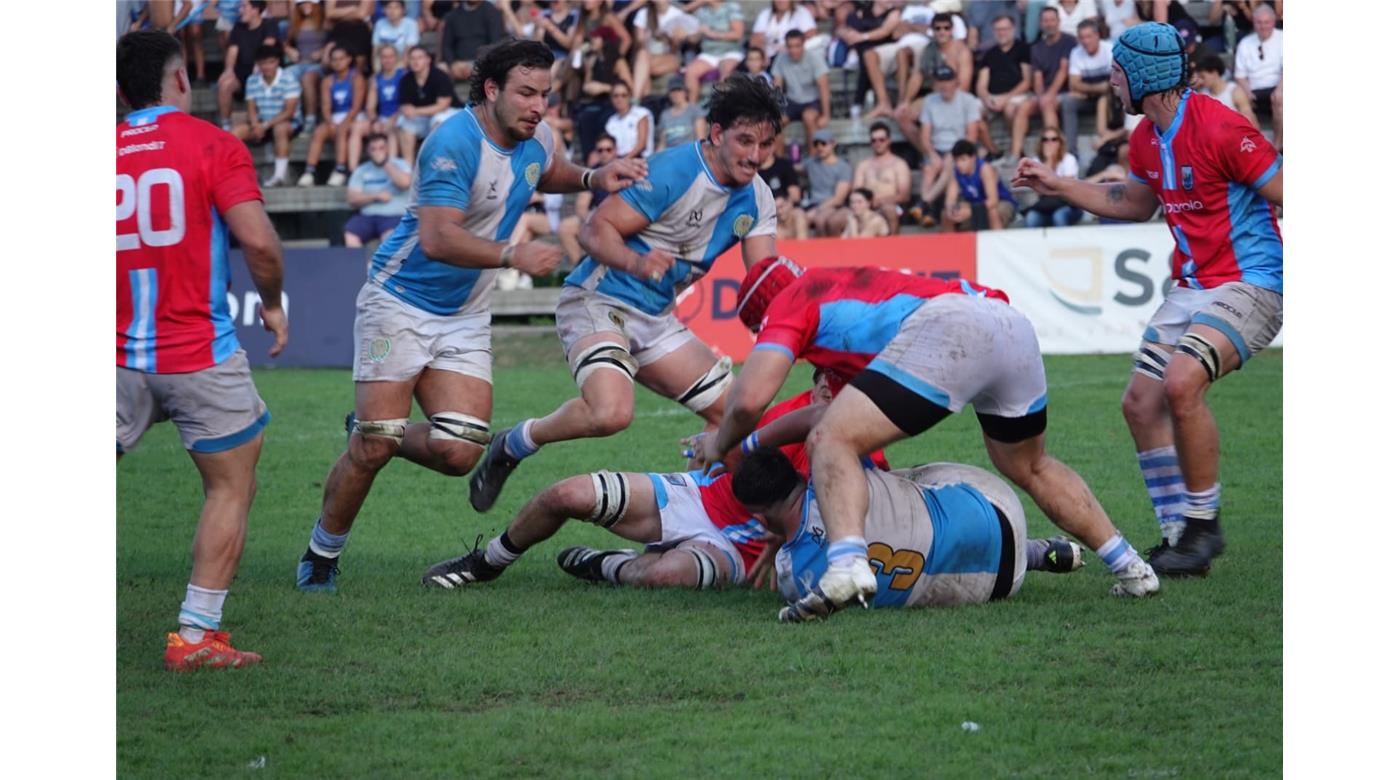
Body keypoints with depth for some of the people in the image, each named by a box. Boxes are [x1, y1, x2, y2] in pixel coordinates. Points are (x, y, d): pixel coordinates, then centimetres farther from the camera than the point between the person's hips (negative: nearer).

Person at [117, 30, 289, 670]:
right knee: (232, 489, 9)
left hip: (118, 358, 3)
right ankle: (195, 635, 2)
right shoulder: (213, 145, -5)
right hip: (200, 353, -3)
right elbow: (257, 240, -16)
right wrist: (273, 304, 2)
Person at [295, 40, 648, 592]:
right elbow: (437, 239, -33)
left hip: (466, 317, 6)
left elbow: (551, 173, 27)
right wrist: (513, 255, -43)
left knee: (459, 454, -7)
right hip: (401, 303, -6)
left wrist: (594, 178, 6)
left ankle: (375, 432, 23)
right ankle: (322, 553, 15)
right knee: (372, 451, -7)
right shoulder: (454, 143, -23)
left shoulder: (535, 138, 1)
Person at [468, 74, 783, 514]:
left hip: (656, 318, 8)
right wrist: (635, 261, -40)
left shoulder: (756, 198, 3)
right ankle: (512, 446, -6)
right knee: (611, 413, -31)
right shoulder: (674, 172, -20)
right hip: (599, 301, -8)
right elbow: (595, 230, -21)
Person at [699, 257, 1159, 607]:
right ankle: (1130, 568, 34)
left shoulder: (789, 301, 16)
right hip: (1014, 326, 9)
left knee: (830, 443, -8)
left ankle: (847, 565, -32)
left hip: (947, 326, -9)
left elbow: (750, 399, 4)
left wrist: (719, 446, 24)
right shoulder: (841, 285, 39)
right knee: (1029, 469, 31)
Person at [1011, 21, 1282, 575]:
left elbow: (1284, 193, -16)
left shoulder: (1219, 129, -19)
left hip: (1250, 283, -9)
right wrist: (1059, 186, 23)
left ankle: (1204, 525, -12)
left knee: (1181, 384, -28)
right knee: (1141, 402, 1)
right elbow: (1136, 202, 28)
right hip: (1192, 287, 9)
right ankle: (1180, 535, 10)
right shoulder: (1147, 138, 8)